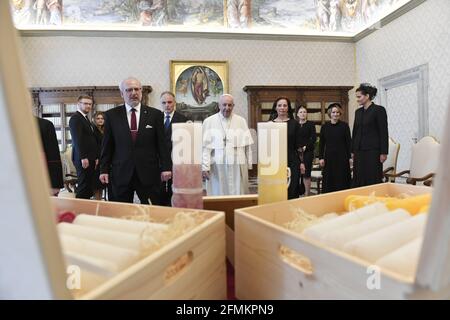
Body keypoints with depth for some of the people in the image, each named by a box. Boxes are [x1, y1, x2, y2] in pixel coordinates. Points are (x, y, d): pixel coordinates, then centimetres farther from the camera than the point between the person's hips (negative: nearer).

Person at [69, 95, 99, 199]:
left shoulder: (86, 119, 21)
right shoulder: (75, 118, -7)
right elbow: (77, 139, -16)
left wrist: (95, 157, 14)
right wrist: (83, 157, -20)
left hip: (90, 158, 9)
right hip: (83, 159, -8)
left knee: (89, 186, 9)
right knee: (83, 186, -5)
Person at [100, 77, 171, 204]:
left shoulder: (155, 114, 4)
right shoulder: (111, 115, 6)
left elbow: (162, 144, 3)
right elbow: (107, 146, 8)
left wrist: (166, 167, -2)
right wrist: (104, 170, 4)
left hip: (149, 174, -1)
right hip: (121, 174, 1)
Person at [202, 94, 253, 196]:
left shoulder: (241, 121, 7)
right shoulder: (209, 122, 3)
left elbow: (247, 145, 7)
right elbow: (205, 146, -2)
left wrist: (249, 165, 5)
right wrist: (204, 167, -8)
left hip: (238, 167, 1)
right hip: (216, 167, -1)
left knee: (238, 194, 4)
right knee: (218, 195, 3)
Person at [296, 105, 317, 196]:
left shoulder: (310, 124, 4)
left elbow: (314, 138, -4)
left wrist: (305, 147, -14)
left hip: (308, 152, -2)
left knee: (306, 173, -4)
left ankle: (307, 194, 3)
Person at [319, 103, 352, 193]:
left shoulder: (344, 125, 1)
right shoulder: (325, 127, 5)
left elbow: (348, 142, 1)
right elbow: (321, 143, 6)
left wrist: (350, 157, -4)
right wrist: (320, 157, 1)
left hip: (342, 157, -1)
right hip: (329, 157, 2)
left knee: (342, 179, 3)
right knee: (329, 180, 5)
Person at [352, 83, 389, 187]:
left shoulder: (379, 110, -6)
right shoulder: (358, 112, 13)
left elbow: (384, 132, -8)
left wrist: (384, 152, -12)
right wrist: (353, 151, 13)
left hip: (373, 151, -6)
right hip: (359, 151, 6)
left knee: (373, 179, -2)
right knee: (358, 179, 5)